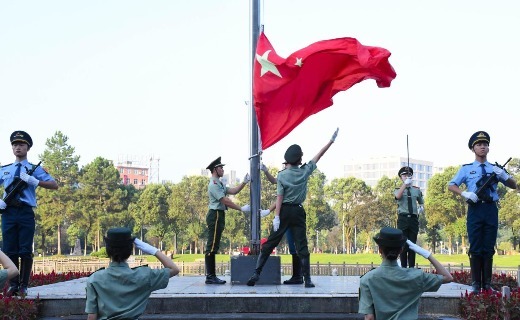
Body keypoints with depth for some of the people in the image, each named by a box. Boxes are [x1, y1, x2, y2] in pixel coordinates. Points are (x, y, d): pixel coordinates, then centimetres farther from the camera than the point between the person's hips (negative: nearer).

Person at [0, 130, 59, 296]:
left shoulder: (34, 169, 8)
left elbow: (54, 185, -1)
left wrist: (35, 181, -15)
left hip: (26, 213, -3)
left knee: (25, 251, -4)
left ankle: (23, 286, 2)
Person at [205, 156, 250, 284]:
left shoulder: (219, 184, 21)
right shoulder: (214, 184, -12)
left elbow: (233, 191, 13)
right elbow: (225, 201, -17)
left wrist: (244, 182, 5)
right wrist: (241, 209, -15)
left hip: (218, 216, 11)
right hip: (215, 215, -11)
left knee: (214, 247, 9)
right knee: (212, 246, -9)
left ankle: (212, 276, 12)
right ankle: (210, 276, -9)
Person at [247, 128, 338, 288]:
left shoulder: (282, 175, -5)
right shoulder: (305, 172, 0)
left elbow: (279, 197, -10)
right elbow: (318, 156, 9)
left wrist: (276, 217, -11)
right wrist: (332, 140, 17)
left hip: (284, 211, -1)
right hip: (298, 211, 1)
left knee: (269, 244, 3)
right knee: (302, 246, 2)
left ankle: (256, 273, 0)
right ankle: (307, 279, 0)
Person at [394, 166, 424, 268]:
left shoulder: (417, 190, 13)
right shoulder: (398, 190, 6)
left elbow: (421, 202, 26)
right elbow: (398, 196, -19)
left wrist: (421, 207, 4)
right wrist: (405, 184, -21)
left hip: (414, 218, 2)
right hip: (403, 218, -2)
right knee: (403, 244, -2)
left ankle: (412, 267, 7)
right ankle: (403, 266, 2)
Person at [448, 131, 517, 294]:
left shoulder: (495, 169, 14)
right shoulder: (466, 169, 10)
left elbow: (514, 186, 11)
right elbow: (451, 186, 6)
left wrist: (504, 176, -11)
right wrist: (465, 193, -13)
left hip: (491, 210, 2)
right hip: (475, 210, -2)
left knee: (489, 248, 4)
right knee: (475, 248, 0)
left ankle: (487, 283, 9)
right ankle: (476, 284, 5)